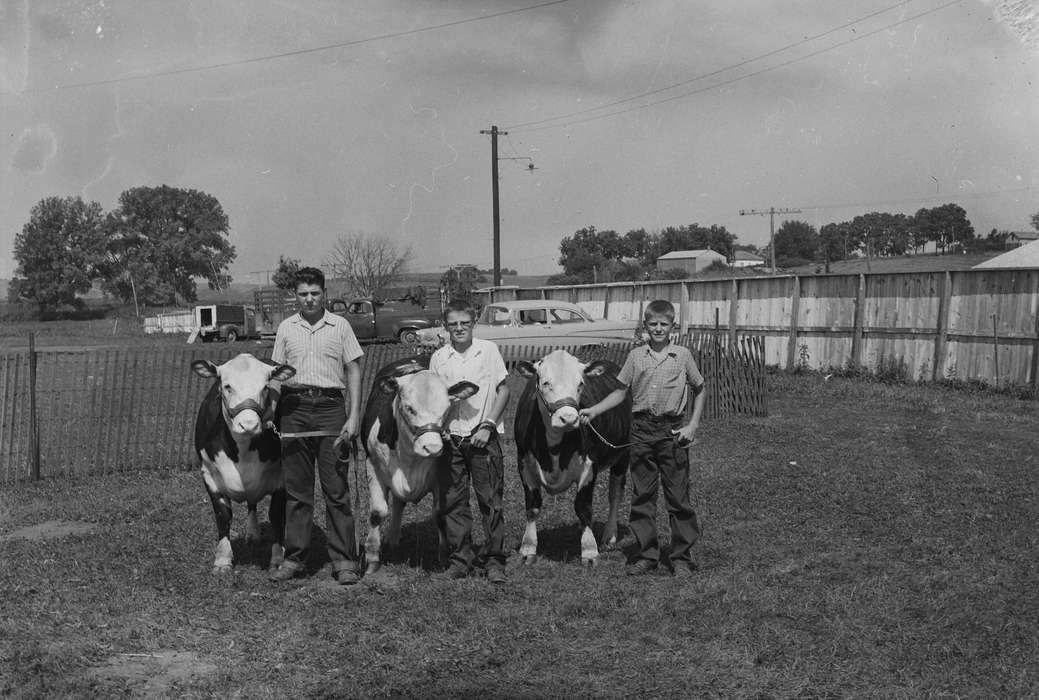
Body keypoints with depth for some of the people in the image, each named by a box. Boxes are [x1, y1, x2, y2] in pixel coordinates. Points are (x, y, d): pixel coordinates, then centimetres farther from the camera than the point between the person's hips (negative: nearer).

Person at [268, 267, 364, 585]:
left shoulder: (340, 326, 5)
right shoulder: (286, 328, 11)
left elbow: (354, 371, 5)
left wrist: (353, 417, -3)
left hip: (331, 407, -2)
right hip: (293, 408, 2)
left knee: (336, 488, -2)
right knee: (296, 488, 6)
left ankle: (344, 561, 4)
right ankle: (294, 558, 15)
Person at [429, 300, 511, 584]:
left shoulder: (488, 350, 0)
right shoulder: (438, 358, 5)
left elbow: (503, 390, 1)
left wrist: (488, 426, -7)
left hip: (484, 436, -2)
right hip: (450, 436, 2)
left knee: (490, 498, 0)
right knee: (452, 501, 4)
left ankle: (494, 560, 10)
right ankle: (459, 559, 15)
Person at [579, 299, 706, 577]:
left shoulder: (683, 355, 2)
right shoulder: (636, 356, 6)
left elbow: (700, 390, 10)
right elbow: (620, 392, 10)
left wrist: (693, 425, 0)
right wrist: (594, 410, -2)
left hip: (673, 431, -2)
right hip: (641, 429, 2)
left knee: (678, 496, 2)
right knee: (642, 495, 6)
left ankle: (682, 557, 12)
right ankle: (646, 555, 16)